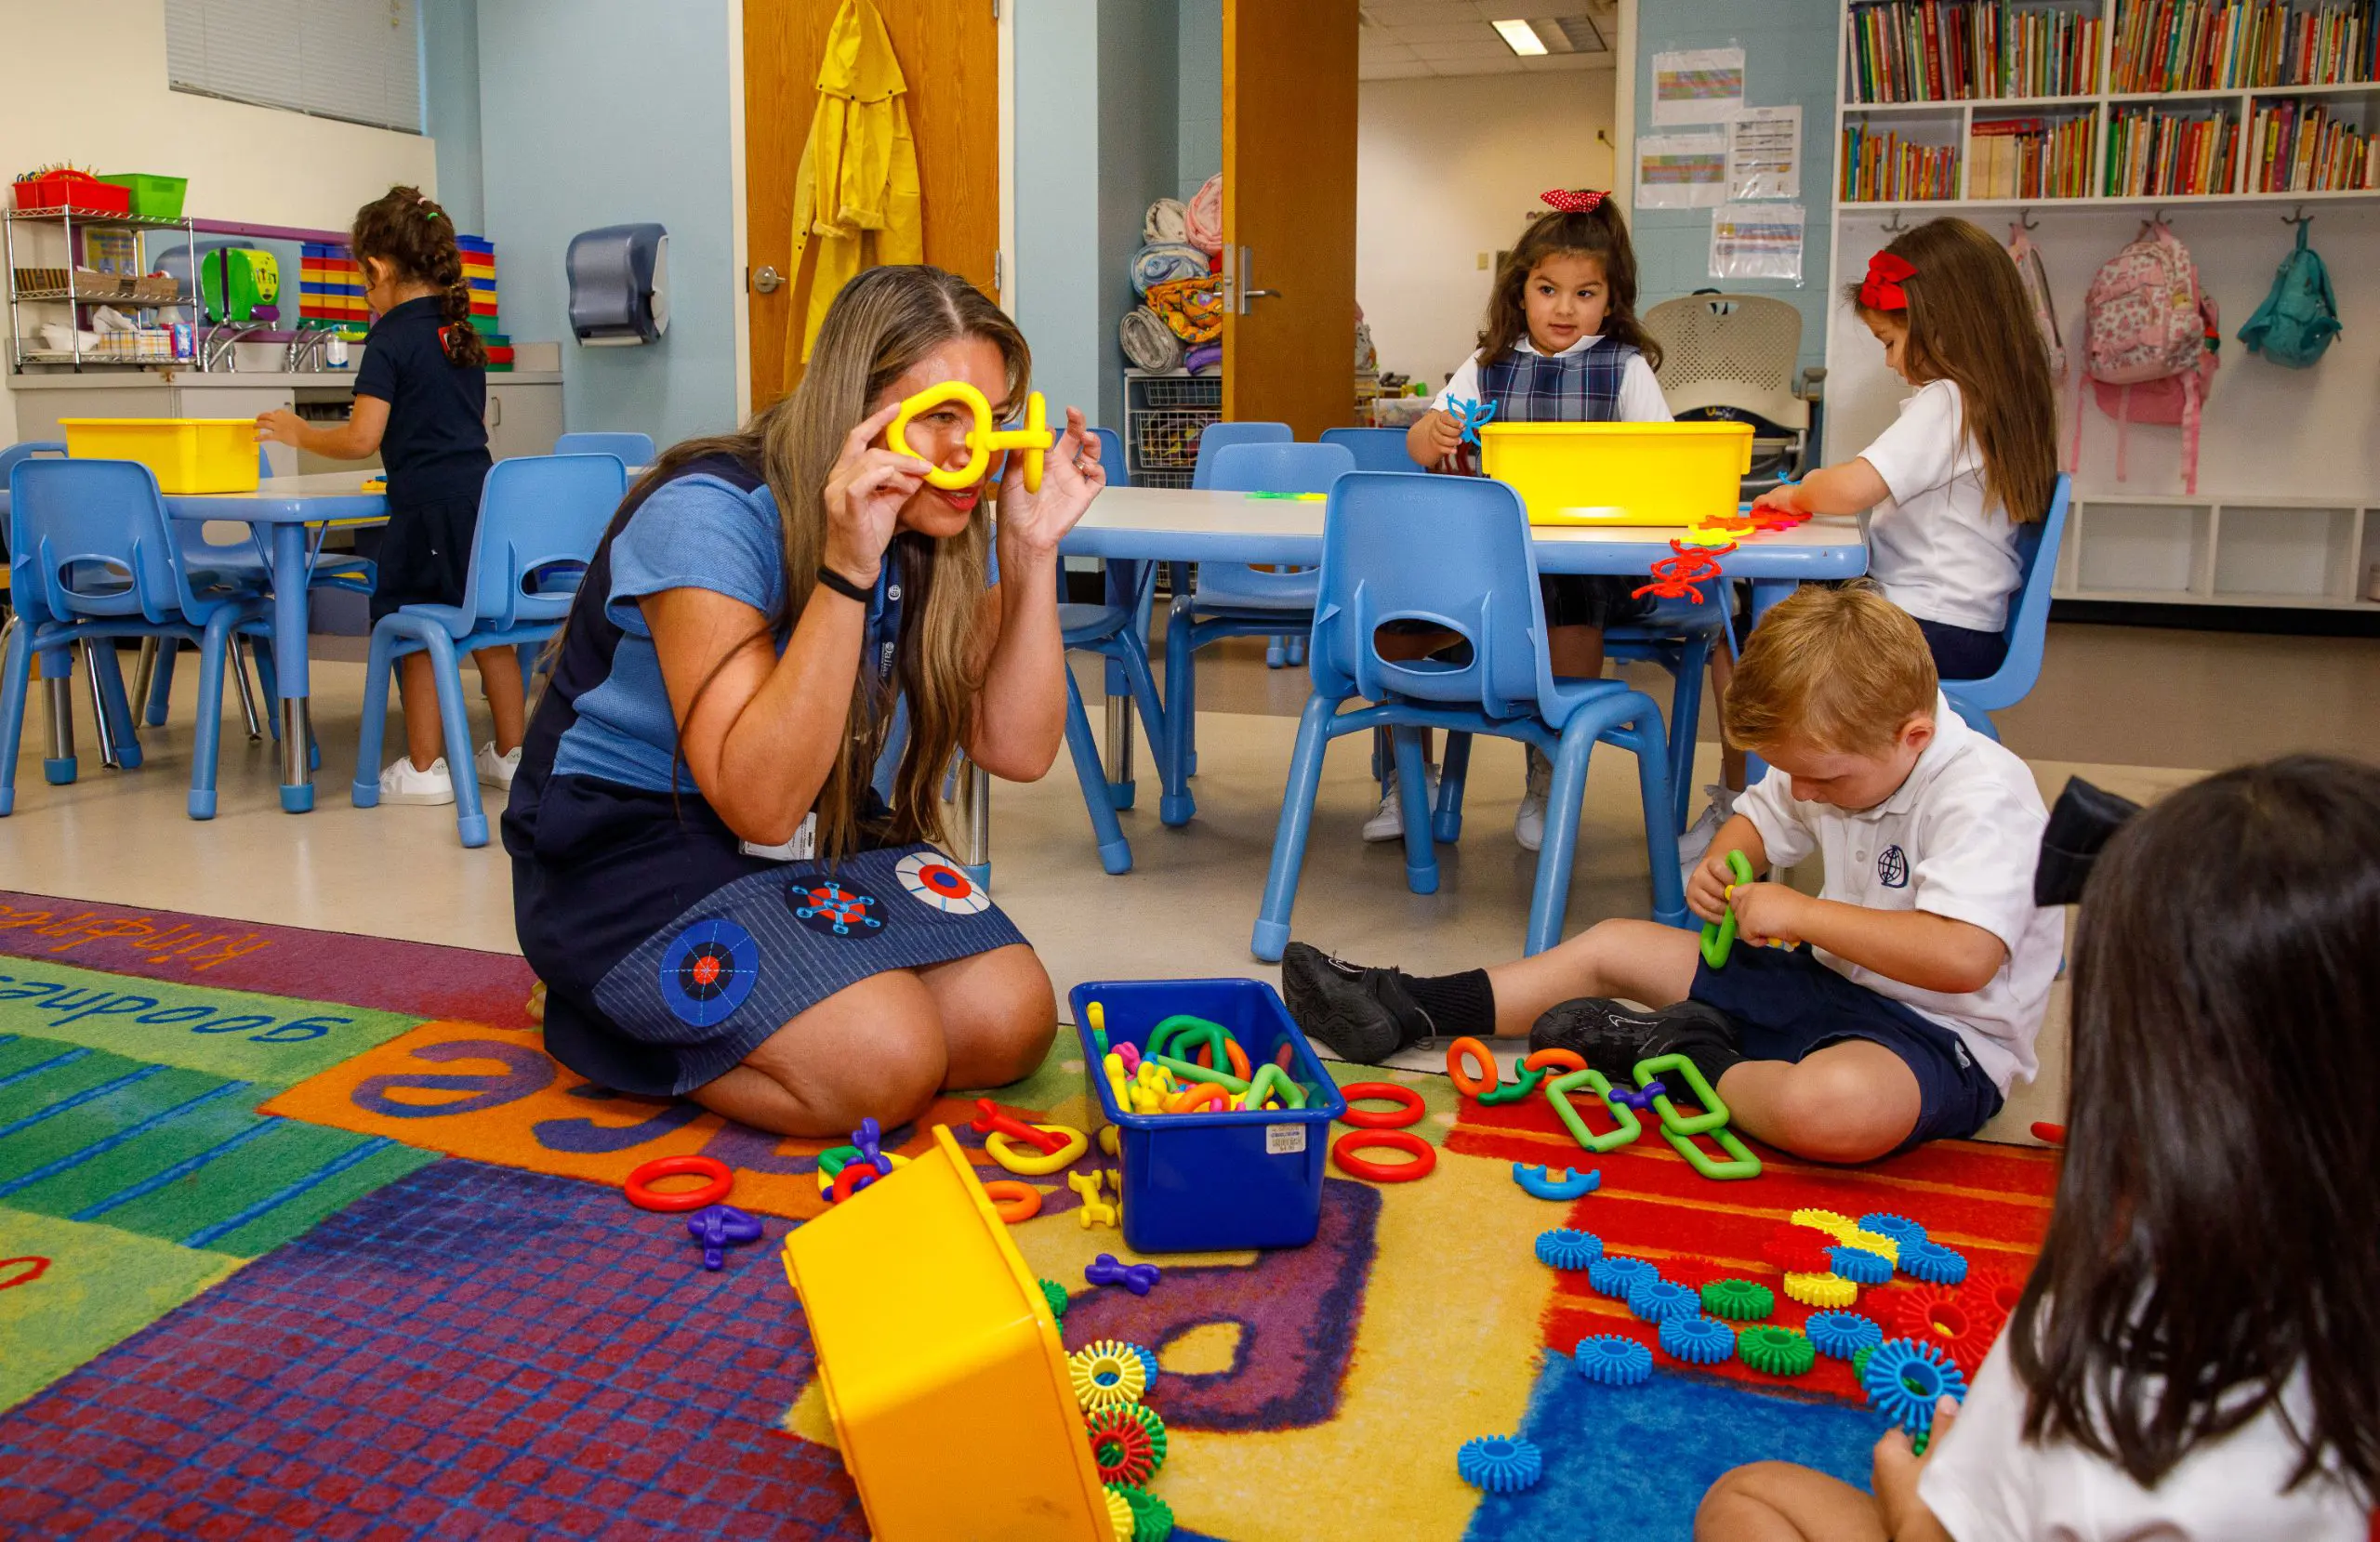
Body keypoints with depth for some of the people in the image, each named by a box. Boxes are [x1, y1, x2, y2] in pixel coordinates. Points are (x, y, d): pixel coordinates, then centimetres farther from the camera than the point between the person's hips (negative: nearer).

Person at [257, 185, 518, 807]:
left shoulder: (391, 337, -9)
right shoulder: (463, 332, 13)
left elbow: (361, 439, -13)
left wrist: (299, 432, 3)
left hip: (427, 509, -7)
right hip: (481, 496, 7)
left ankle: (424, 769, 10)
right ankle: (510, 752, 20)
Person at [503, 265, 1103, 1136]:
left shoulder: (944, 532, -3)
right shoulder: (710, 515, -23)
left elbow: (1016, 750, -8)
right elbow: (760, 801, -30)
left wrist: (1035, 549, -17)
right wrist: (847, 569, -38)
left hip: (830, 840, 7)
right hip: (632, 838, -7)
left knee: (1011, 1019, -12)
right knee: (883, 1061, -25)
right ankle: (604, 1022, 1)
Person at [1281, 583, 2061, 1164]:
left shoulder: (1983, 795, -25)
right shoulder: (1833, 759, 0)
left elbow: (1964, 956, -38)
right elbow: (1761, 815, 21)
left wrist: (1802, 912, -30)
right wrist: (1721, 863, -3)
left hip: (1939, 1032, -8)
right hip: (1831, 977, 8)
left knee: (1829, 1107, -44)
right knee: (1611, 945, 8)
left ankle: (1683, 1058, -15)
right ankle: (1406, 1010, 14)